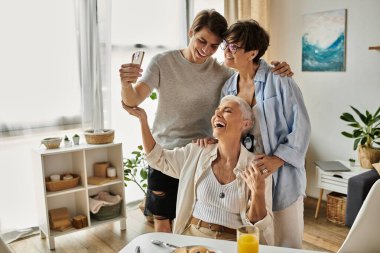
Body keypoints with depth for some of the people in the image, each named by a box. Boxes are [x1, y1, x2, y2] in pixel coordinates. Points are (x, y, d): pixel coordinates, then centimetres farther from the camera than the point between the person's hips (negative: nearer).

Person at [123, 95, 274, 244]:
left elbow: (258, 223, -3)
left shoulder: (257, 168, -6)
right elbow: (157, 158, 13)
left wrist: (258, 193, -22)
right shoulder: (196, 153, 3)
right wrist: (142, 118, 6)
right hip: (192, 236, 2)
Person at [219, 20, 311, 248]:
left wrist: (277, 159, -21)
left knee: (285, 244, 10)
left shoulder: (279, 81, -10)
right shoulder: (228, 88, 7)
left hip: (281, 178, -4)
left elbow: (301, 126, -11)